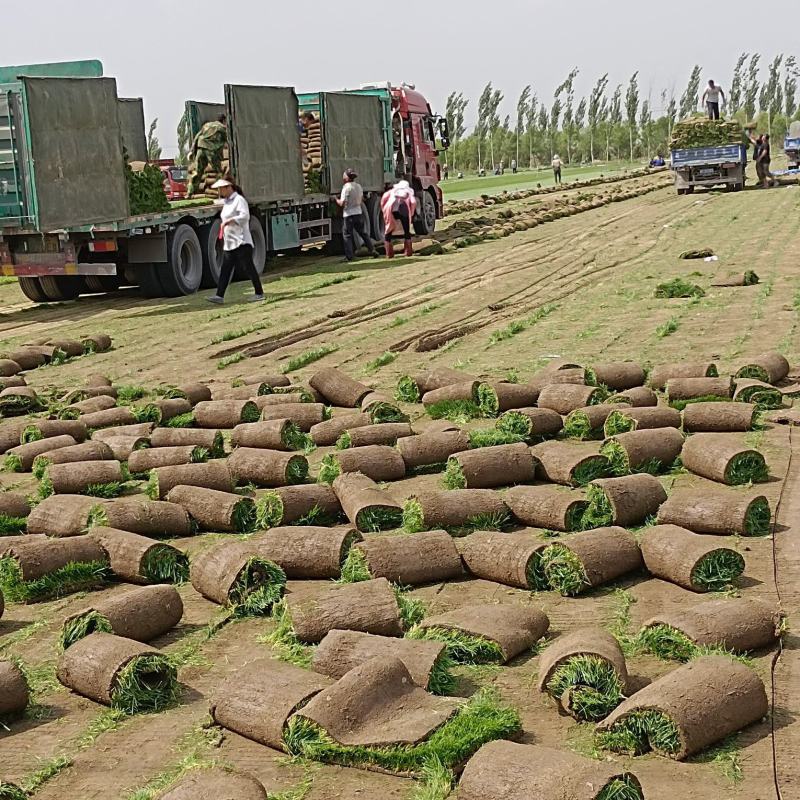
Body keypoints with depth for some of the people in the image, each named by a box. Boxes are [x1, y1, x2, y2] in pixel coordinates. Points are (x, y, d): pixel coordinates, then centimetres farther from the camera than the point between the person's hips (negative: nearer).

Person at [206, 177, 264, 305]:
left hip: (241, 242, -9)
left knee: (248, 267, -4)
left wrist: (228, 221, -26)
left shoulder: (239, 200, -10)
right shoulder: (226, 202, 18)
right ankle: (220, 296, -1)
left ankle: (259, 293, 4)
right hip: (228, 243, 9)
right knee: (225, 270, 2)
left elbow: (245, 216, -23)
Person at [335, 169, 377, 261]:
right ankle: (372, 250, 16)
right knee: (363, 233, 17)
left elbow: (342, 203, -19)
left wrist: (336, 200, -1)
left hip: (349, 215, -6)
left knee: (347, 235, 2)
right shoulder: (359, 186, 7)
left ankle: (349, 256, 1)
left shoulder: (346, 188, -16)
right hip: (359, 213, 6)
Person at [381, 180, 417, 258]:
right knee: (407, 231, 19)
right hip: (403, 209, 0)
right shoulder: (409, 191, 26)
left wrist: (383, 209, 16)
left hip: (391, 209, 1)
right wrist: (411, 214, 16)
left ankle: (389, 253, 8)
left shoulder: (393, 190, 28)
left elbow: (384, 197, 9)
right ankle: (408, 251, 19)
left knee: (388, 231, 12)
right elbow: (413, 202, 6)